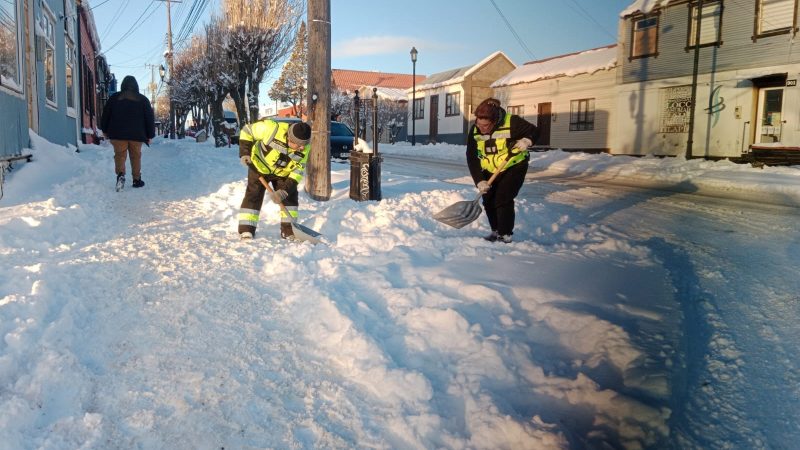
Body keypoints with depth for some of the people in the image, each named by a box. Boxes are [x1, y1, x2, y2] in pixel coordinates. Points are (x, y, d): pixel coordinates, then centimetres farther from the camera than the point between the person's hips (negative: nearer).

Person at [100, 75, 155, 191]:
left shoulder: (114, 98, 6)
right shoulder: (143, 100, 5)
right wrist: (150, 135, 9)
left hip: (117, 134, 0)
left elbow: (105, 115, 9)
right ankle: (137, 180, 13)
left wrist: (105, 130, 21)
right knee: (136, 156, 10)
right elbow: (150, 118, 4)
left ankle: (120, 174, -24)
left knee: (120, 155, 1)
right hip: (137, 134, 0)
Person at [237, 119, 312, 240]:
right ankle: (246, 231, -3)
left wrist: (285, 190, -25)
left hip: (283, 172, 3)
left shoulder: (305, 148, -24)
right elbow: (247, 131, -21)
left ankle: (289, 230, 8)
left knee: (290, 196, -3)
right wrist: (244, 153, -26)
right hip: (260, 166, -3)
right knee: (254, 196, -8)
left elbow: (298, 170, -16)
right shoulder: (272, 128, -37)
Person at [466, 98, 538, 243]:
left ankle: (505, 235, -3)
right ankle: (495, 231, 23)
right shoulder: (475, 131, -13)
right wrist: (479, 181, -20)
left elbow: (533, 131, -10)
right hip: (490, 171, 5)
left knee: (503, 200, -15)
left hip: (514, 167, -5)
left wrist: (526, 140, -32)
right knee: (488, 201, 4)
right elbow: (472, 158, -11)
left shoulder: (512, 122, -24)